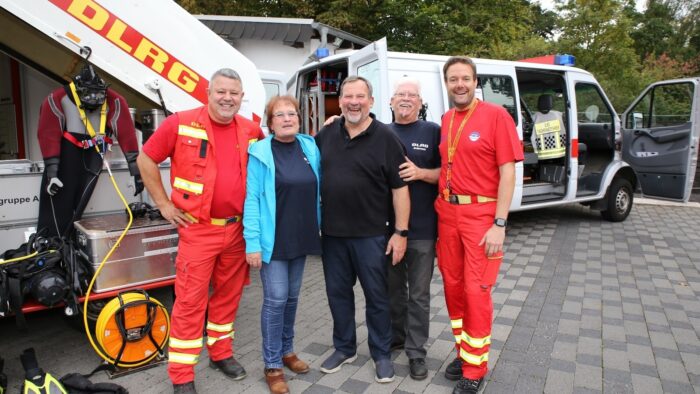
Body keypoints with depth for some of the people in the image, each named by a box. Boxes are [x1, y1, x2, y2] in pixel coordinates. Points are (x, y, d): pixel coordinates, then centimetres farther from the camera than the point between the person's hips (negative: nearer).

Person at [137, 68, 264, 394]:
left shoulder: (252, 131, 5)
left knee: (229, 294, 15)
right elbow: (146, 160, 1)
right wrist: (163, 204, -2)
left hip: (238, 229, 4)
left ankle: (221, 352, 34)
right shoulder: (180, 123, -6)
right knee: (190, 300, 0)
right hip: (197, 229, -4)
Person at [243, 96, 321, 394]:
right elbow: (252, 199, -13)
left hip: (301, 238, 5)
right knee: (276, 299, -2)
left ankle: (287, 350, 33)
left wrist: (317, 228, 6)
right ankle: (272, 365, 13)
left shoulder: (310, 147, 5)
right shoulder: (260, 153, -9)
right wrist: (252, 242, -17)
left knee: (292, 297, 15)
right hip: (273, 240, -5)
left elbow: (316, 189, 13)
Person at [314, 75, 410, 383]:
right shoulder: (327, 134, 6)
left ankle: (382, 354, 27)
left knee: (376, 296, 8)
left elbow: (400, 188, -9)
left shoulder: (385, 137, -8)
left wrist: (401, 231, -12)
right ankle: (344, 348, 34)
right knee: (337, 293, 15)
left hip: (370, 234, -4)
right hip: (331, 232, 5)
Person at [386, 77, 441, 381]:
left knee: (419, 294, 5)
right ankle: (394, 337, 34)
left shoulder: (433, 132, 2)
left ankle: (416, 351, 18)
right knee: (392, 288, 16)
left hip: (422, 228, -3)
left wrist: (420, 173, -16)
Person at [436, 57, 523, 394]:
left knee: (476, 291, 0)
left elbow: (507, 173, -10)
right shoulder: (445, 120, 11)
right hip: (447, 212, 6)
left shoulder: (496, 115, -6)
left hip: (481, 214, -5)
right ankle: (463, 351, 32)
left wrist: (499, 224, -15)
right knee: (452, 286, 13)